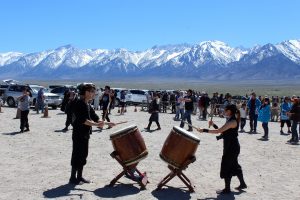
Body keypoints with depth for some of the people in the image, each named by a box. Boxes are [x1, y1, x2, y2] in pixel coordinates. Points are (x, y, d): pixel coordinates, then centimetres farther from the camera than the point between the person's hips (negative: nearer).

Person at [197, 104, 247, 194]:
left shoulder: (232, 121, -22)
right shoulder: (230, 120, 9)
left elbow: (219, 131, -29)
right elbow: (222, 131, 12)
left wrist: (204, 130, -27)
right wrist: (213, 125, 1)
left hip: (232, 147, -10)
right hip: (231, 147, 10)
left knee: (226, 166, -2)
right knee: (234, 165, 21)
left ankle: (227, 189, 9)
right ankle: (242, 184, 35)